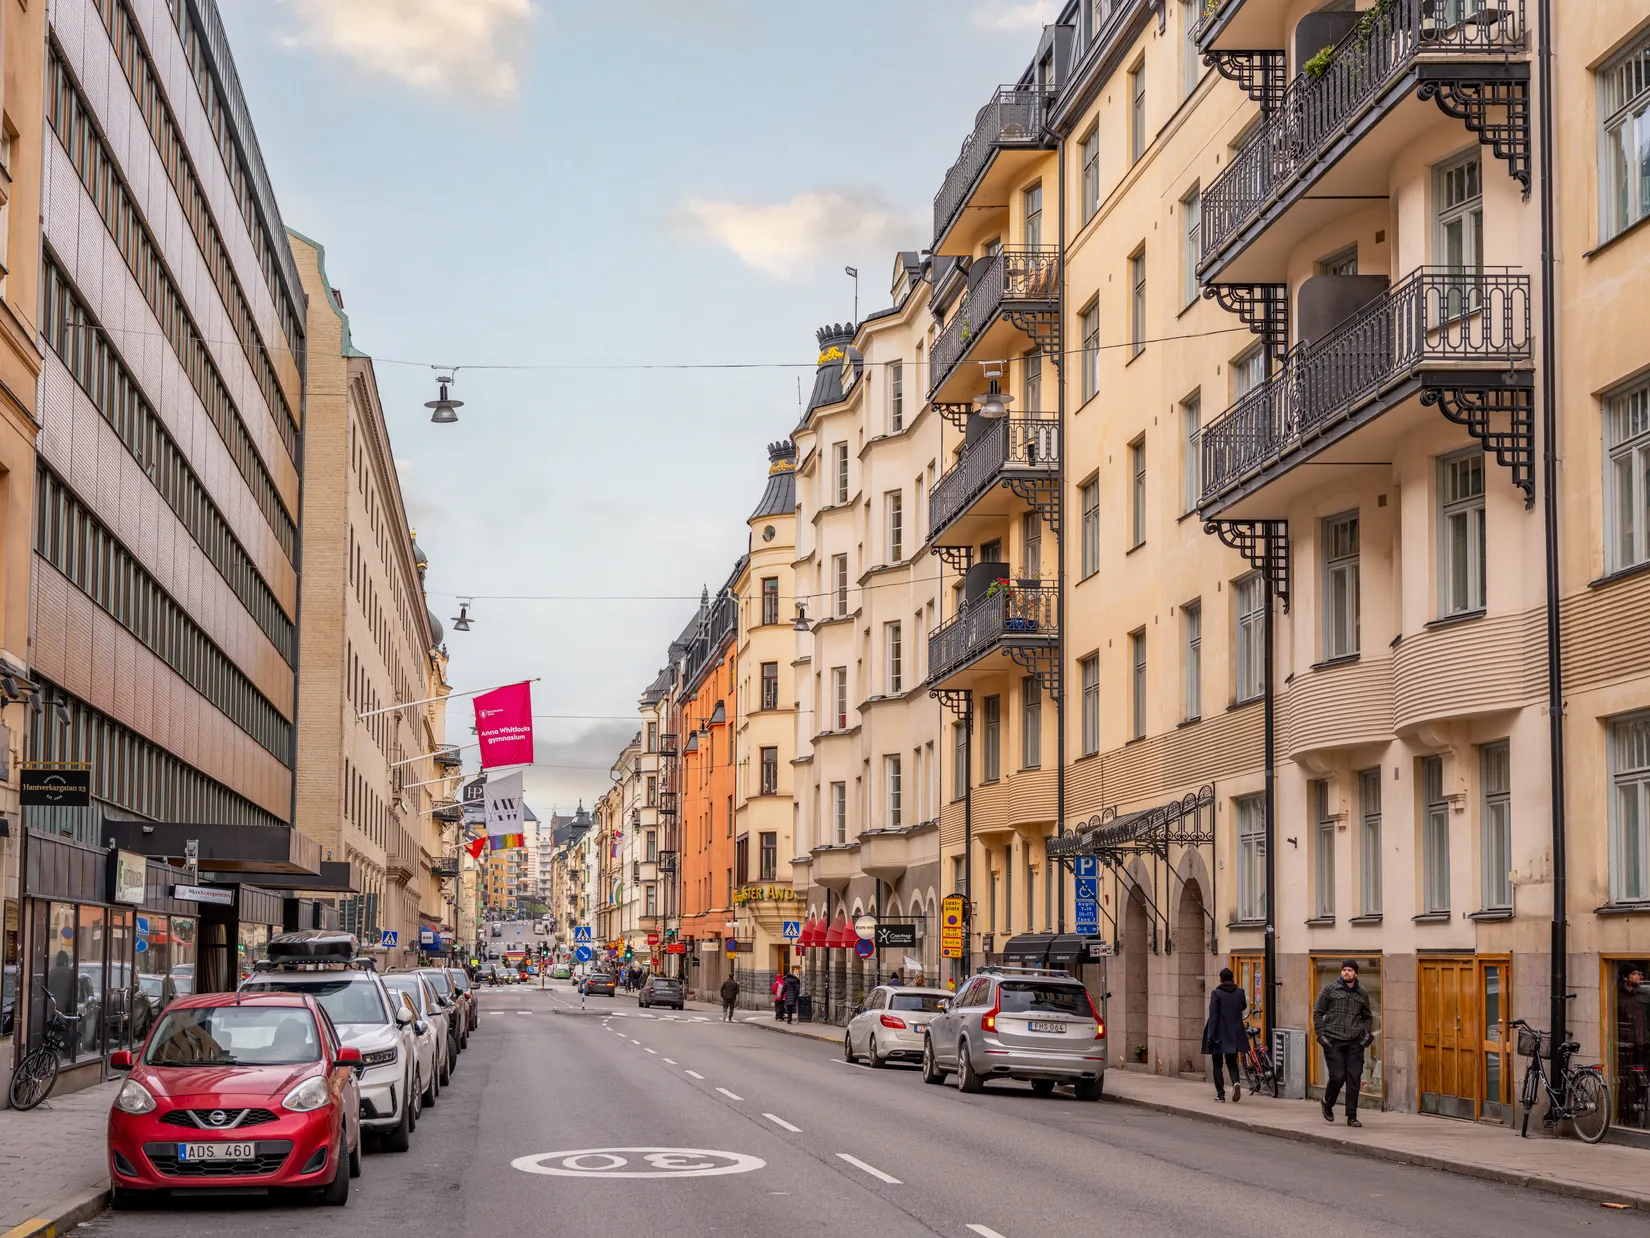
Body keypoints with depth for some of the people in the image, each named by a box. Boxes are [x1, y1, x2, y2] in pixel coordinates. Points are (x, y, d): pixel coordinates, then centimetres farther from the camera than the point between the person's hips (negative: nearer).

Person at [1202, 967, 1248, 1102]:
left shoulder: (1216, 993, -12)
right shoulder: (1240, 992, -1)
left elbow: (1213, 1015, -16)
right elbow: (1243, 1007, 19)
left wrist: (1211, 1036, -15)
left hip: (1220, 1035, -3)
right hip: (1234, 1035, 3)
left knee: (1217, 1064, 8)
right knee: (1232, 1063, 13)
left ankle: (1220, 1093, 6)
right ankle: (1236, 1082, -15)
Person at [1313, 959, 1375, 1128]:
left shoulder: (1362, 993, 11)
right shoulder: (1329, 989, 1)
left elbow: (1367, 1017, 24)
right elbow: (1317, 1012, 5)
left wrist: (1367, 1034, 8)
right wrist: (1320, 1034, -4)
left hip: (1355, 1043, 3)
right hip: (1333, 1041, -3)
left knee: (1354, 1079, -2)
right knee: (1338, 1076, -7)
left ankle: (1352, 1117, 5)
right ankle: (1327, 1104, 21)